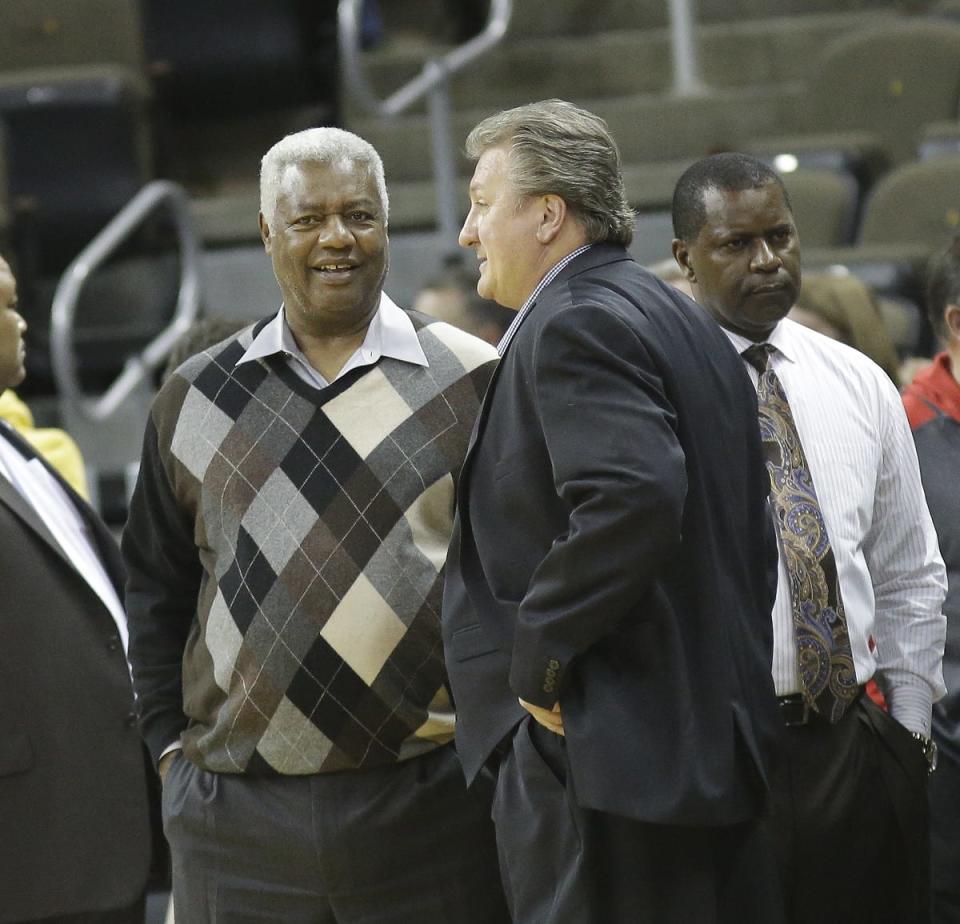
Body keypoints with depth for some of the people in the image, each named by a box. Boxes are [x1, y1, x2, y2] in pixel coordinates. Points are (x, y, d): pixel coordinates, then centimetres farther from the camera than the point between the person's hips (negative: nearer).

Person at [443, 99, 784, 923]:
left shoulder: (573, 325, -12)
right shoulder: (683, 324, 18)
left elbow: (631, 499, -28)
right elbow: (744, 521, 20)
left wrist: (538, 662, -18)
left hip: (602, 757, -10)